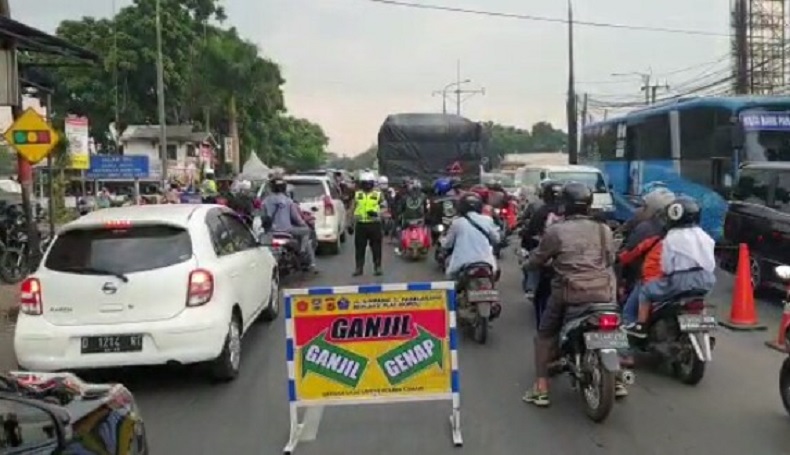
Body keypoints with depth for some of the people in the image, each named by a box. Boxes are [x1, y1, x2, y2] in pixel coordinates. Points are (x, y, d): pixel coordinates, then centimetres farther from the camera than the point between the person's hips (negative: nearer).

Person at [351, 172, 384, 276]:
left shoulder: (378, 195, 3)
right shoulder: (357, 194, 9)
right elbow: (352, 208, 12)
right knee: (359, 248, 5)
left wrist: (377, 213, -17)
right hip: (360, 224, 2)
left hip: (374, 224, -2)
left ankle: (377, 267, 10)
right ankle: (359, 267, 13)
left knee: (376, 247, 2)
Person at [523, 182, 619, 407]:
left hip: (569, 292, -3)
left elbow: (535, 262, 3)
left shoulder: (555, 231, -4)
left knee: (545, 335, 12)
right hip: (603, 291, 4)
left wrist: (530, 263, 26)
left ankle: (541, 388, 5)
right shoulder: (604, 230, 9)